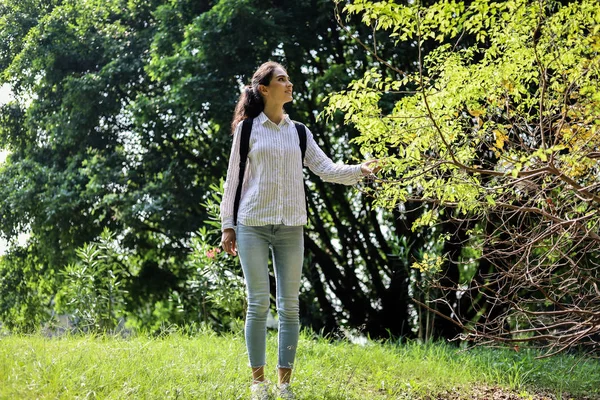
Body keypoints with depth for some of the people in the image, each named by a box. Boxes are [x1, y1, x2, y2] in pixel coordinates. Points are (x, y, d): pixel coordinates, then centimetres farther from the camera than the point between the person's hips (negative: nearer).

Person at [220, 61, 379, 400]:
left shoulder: (299, 132, 11)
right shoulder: (248, 128, 2)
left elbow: (327, 169, 4)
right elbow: (233, 178, 3)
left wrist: (360, 170, -14)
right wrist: (228, 225, 0)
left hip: (291, 228, 3)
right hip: (253, 225, -3)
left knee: (289, 305, 2)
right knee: (258, 303, -4)